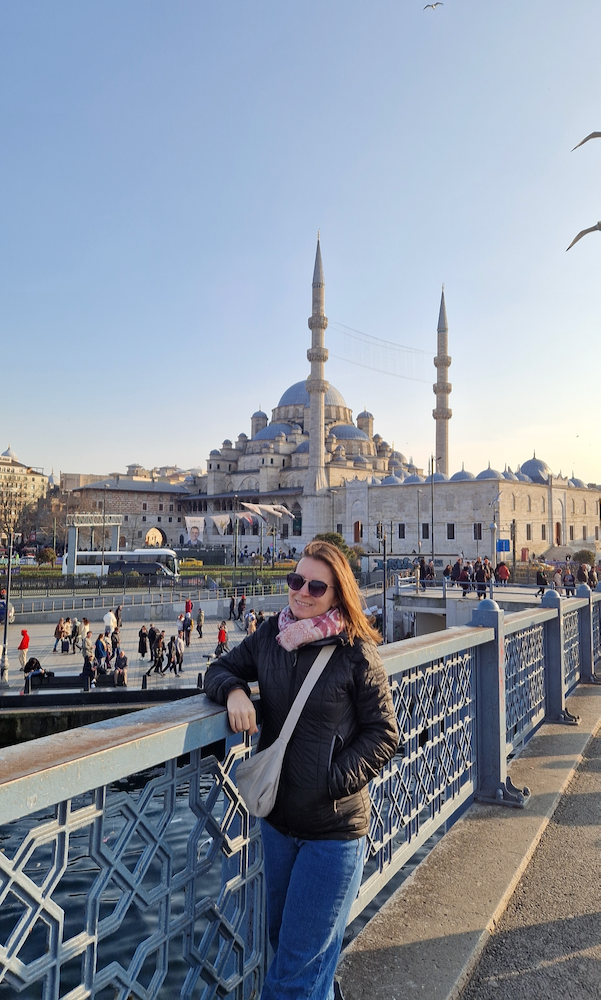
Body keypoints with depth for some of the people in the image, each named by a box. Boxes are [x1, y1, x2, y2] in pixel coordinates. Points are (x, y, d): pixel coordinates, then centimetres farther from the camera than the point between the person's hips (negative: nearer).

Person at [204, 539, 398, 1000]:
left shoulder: (355, 652, -15)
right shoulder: (269, 638, -2)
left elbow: (384, 735, -10)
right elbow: (220, 669, 9)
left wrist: (333, 780, -18)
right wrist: (234, 689, -13)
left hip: (334, 828, -5)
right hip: (277, 819, 5)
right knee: (282, 939, 26)